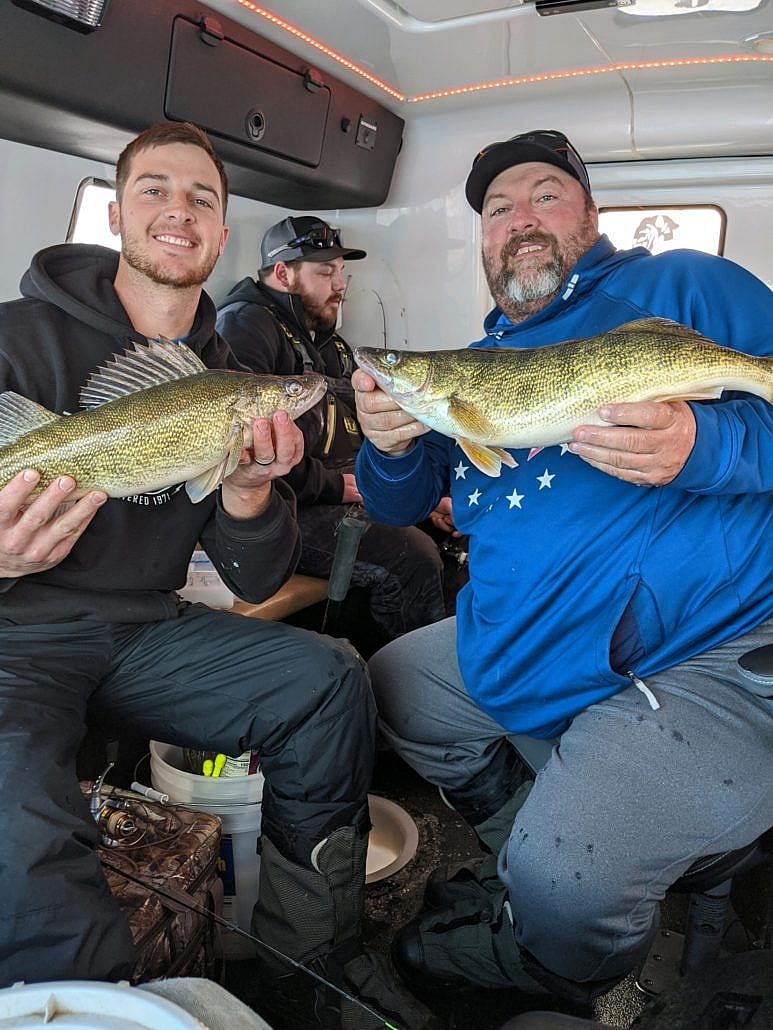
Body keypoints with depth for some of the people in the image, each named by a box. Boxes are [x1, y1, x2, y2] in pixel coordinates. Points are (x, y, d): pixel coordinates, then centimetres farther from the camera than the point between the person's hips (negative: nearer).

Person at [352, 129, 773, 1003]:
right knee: (386, 684, 16)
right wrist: (390, 447, -8)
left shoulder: (685, 287, -1)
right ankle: (521, 862, 28)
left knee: (563, 884, -25)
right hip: (513, 649, 8)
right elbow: (399, 506, 15)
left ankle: (526, 973, 15)